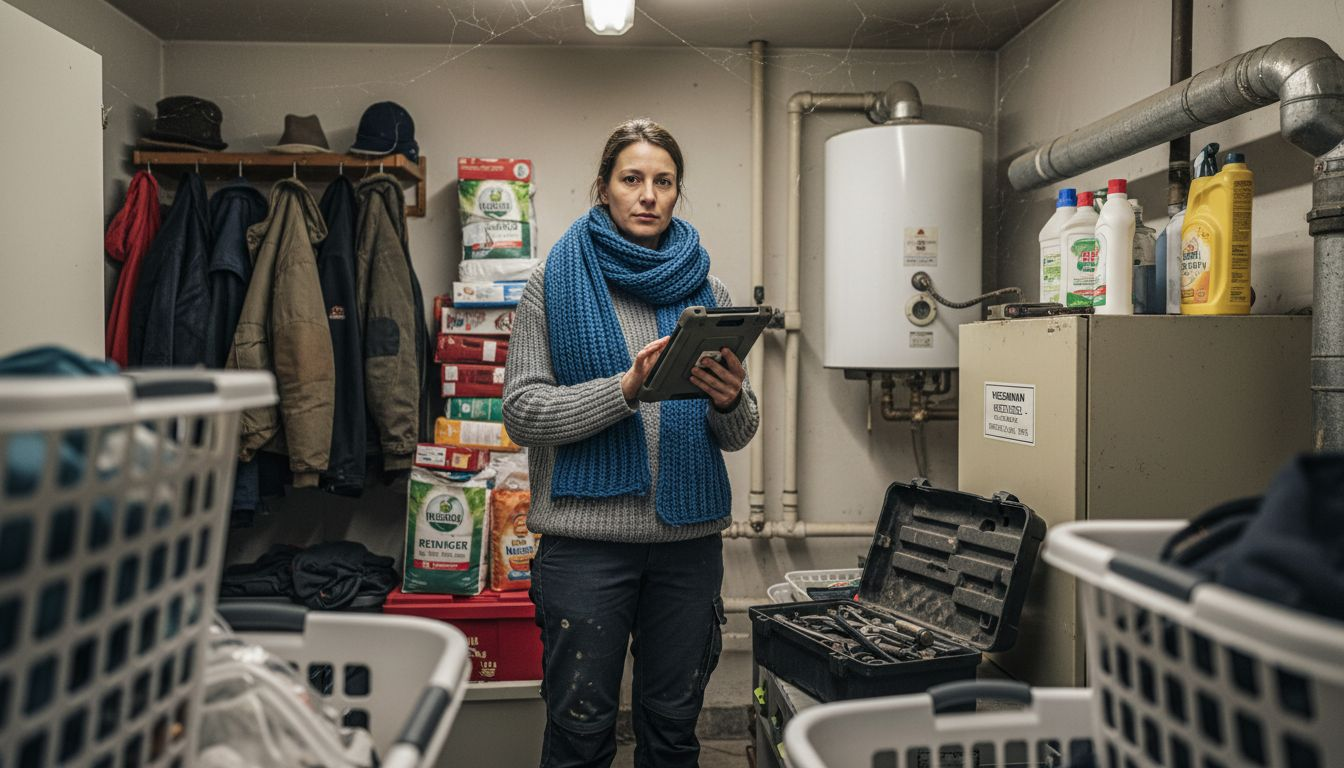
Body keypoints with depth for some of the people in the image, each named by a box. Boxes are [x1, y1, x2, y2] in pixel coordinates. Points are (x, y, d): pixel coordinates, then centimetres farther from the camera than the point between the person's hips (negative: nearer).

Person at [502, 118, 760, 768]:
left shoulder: (705, 289, 7)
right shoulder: (559, 281, -1)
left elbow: (739, 435, 8)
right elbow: (521, 411, -8)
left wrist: (729, 402, -15)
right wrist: (626, 386, -20)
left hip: (689, 537, 3)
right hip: (585, 537, -3)